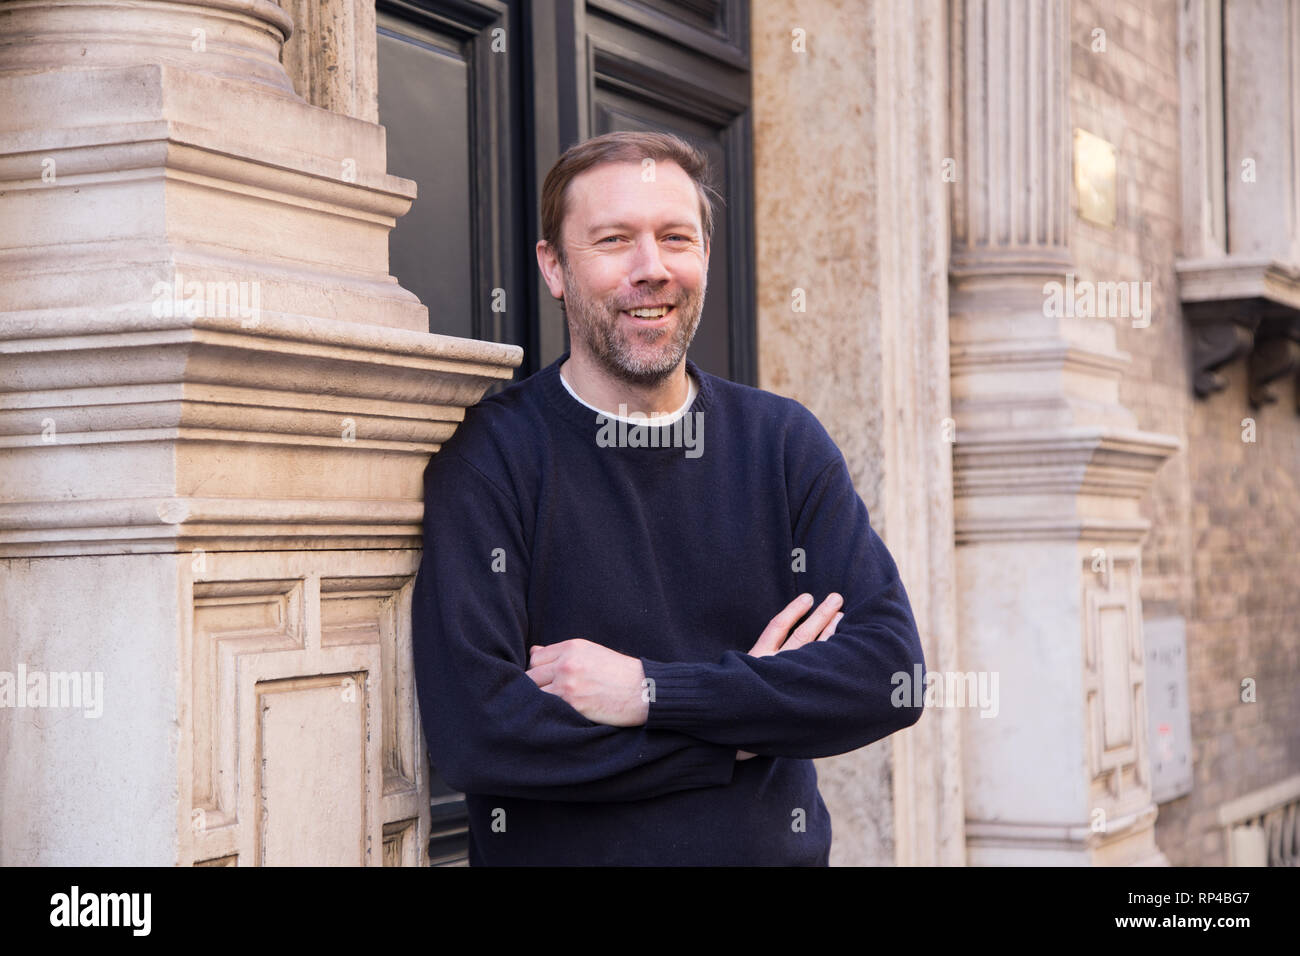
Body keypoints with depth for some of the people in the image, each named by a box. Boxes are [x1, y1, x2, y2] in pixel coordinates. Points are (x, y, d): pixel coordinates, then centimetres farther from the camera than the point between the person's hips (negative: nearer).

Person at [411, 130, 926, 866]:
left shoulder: (783, 442, 0)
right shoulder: (488, 455, -12)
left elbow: (892, 671, -9)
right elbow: (474, 730, -22)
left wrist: (651, 691, -19)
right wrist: (743, 722, -15)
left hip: (778, 846, 3)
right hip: (557, 852, -3)